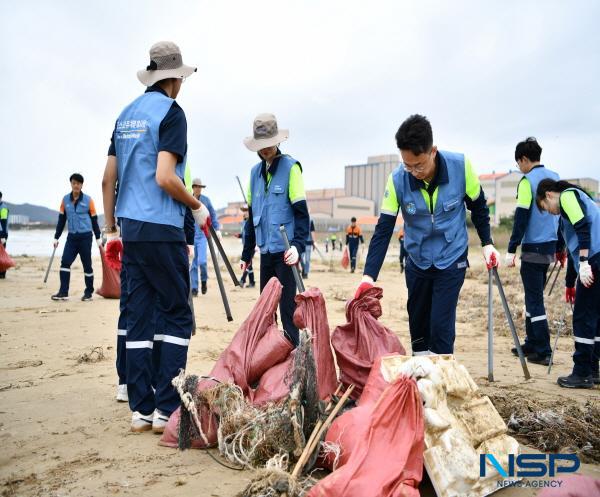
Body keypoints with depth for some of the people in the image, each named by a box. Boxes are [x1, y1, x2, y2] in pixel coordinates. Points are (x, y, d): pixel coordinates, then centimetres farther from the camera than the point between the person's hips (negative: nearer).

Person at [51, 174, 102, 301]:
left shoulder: (88, 200, -2)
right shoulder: (65, 200, 5)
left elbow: (94, 220, 2)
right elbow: (61, 219, 11)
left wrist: (98, 238, 2)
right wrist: (56, 237, 10)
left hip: (85, 237, -3)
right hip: (71, 236, 3)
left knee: (87, 265, 2)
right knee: (65, 262, -6)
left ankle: (89, 292, 13)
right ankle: (63, 292, -3)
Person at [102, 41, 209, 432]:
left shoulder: (126, 114, 16)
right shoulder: (170, 112, -6)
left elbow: (108, 179, 16)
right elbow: (164, 178, -17)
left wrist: (111, 228, 22)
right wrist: (197, 206, -3)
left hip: (130, 228, 7)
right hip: (161, 229, -7)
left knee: (138, 316, 8)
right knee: (177, 316, 0)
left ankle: (141, 409, 12)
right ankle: (167, 409, 0)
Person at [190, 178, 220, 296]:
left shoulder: (206, 200, 3)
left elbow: (213, 215, 8)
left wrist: (217, 229, 0)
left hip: (202, 234, -1)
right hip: (190, 235, 1)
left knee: (202, 261, -13)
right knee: (193, 263, 3)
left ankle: (204, 280, 15)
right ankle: (194, 288, 14)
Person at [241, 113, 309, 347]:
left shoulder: (291, 167, -5)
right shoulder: (255, 172, 13)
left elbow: (302, 212, -10)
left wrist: (298, 245, -23)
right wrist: (247, 253, 18)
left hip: (284, 250, -6)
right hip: (265, 250, 6)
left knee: (287, 305, -4)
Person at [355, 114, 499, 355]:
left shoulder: (461, 166, -21)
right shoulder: (397, 179, -19)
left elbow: (478, 206, -1)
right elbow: (383, 229, -16)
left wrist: (486, 243, -3)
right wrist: (369, 276, -24)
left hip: (452, 260, -2)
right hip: (417, 262, 2)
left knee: (441, 326, -7)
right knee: (417, 325, 12)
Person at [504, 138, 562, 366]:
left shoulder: (528, 181, -11)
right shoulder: (554, 178, 12)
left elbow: (521, 217, -15)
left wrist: (511, 250, -12)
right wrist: (560, 248, 22)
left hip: (533, 248, -8)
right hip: (550, 246, 8)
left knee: (534, 300, -4)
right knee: (534, 296, 16)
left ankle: (543, 352, -3)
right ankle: (532, 344, 23)